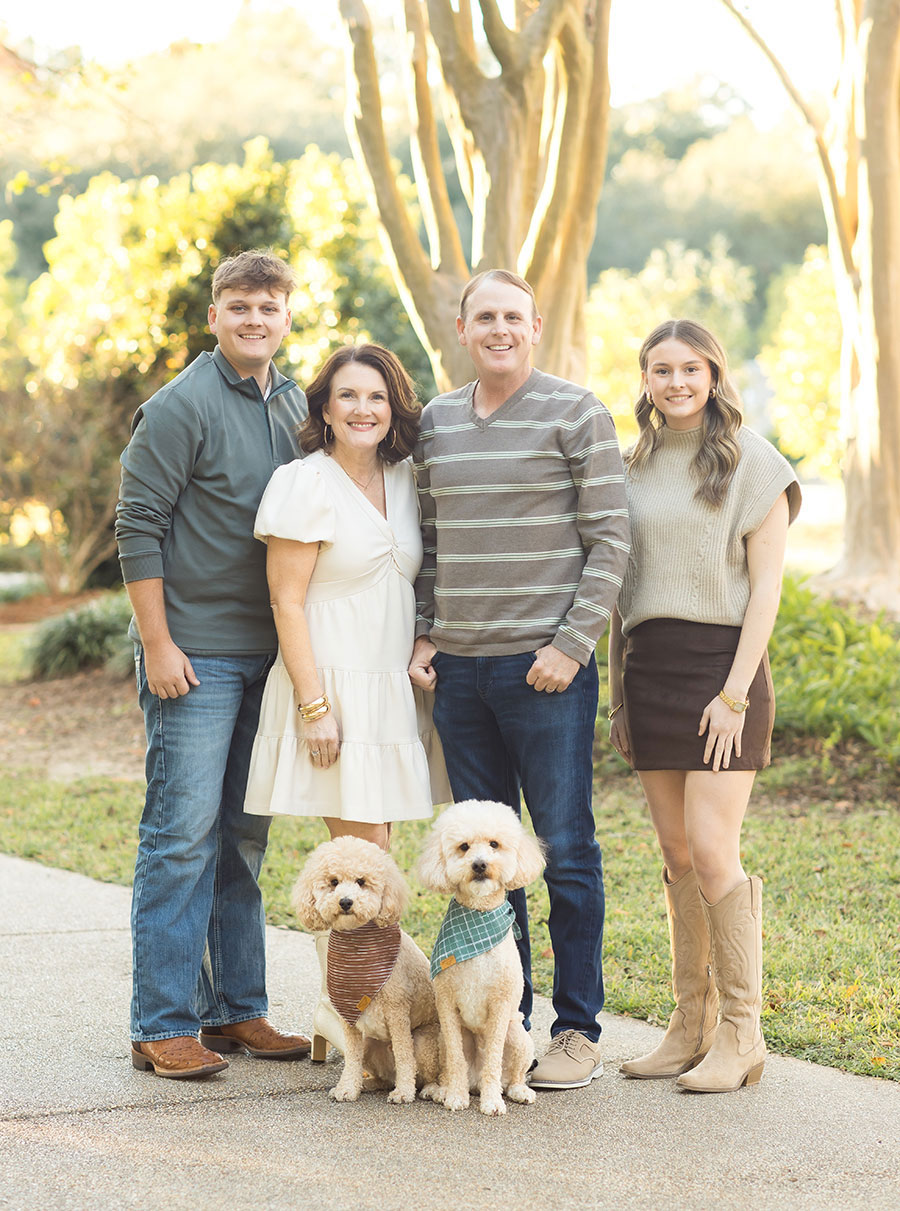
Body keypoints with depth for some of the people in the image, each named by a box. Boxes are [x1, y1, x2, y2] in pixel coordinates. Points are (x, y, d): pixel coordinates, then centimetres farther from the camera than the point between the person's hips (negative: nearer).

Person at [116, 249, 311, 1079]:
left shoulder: (295, 407, 13)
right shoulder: (180, 408, -8)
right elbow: (138, 527, -11)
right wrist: (156, 643, -15)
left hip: (268, 654, 7)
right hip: (195, 654, -7)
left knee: (245, 836, 11)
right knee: (184, 832, -6)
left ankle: (238, 1010, 18)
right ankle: (163, 1026, -1)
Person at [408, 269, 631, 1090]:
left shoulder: (576, 414, -4)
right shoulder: (436, 423, 12)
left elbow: (610, 539, -6)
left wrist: (571, 646, -12)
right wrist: (422, 635, 8)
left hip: (544, 667, -5)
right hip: (457, 670, 5)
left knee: (567, 849, -1)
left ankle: (578, 1030, 8)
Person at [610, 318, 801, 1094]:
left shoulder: (752, 463, -2)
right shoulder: (635, 467, 13)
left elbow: (766, 587, -7)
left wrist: (735, 693, -14)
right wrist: (618, 689, 12)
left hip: (721, 660, -5)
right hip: (648, 666, 5)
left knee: (711, 851, -10)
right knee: (677, 854, 7)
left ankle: (741, 1035, 0)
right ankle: (691, 1024, 13)